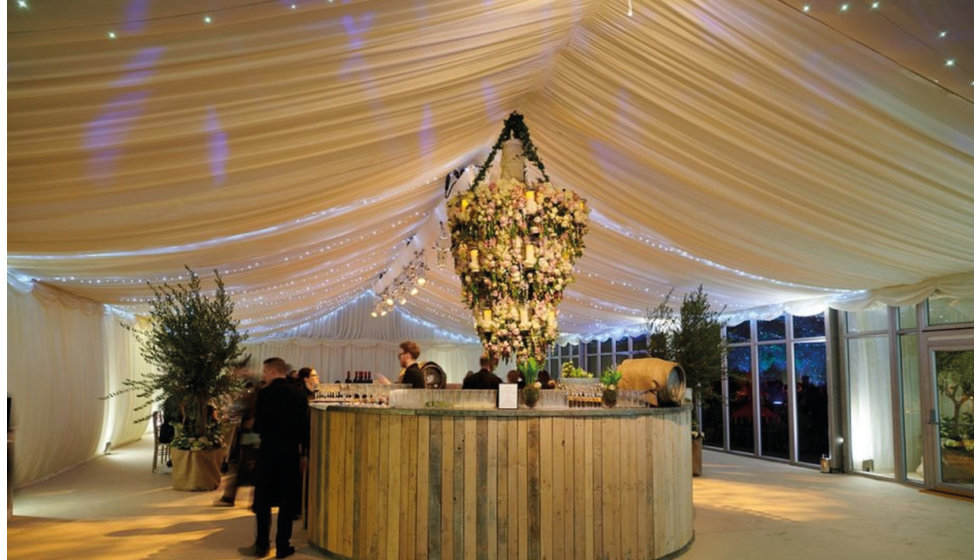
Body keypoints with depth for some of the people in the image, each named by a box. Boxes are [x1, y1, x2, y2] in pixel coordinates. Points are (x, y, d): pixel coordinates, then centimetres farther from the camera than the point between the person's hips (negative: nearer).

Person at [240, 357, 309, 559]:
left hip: (269, 449, -2)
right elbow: (305, 425, 1)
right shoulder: (298, 393, 1)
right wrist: (304, 453, 8)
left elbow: (259, 425, -10)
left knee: (263, 499, 10)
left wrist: (255, 427, 13)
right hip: (292, 450, 3)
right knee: (287, 500, 9)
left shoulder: (265, 393, -9)